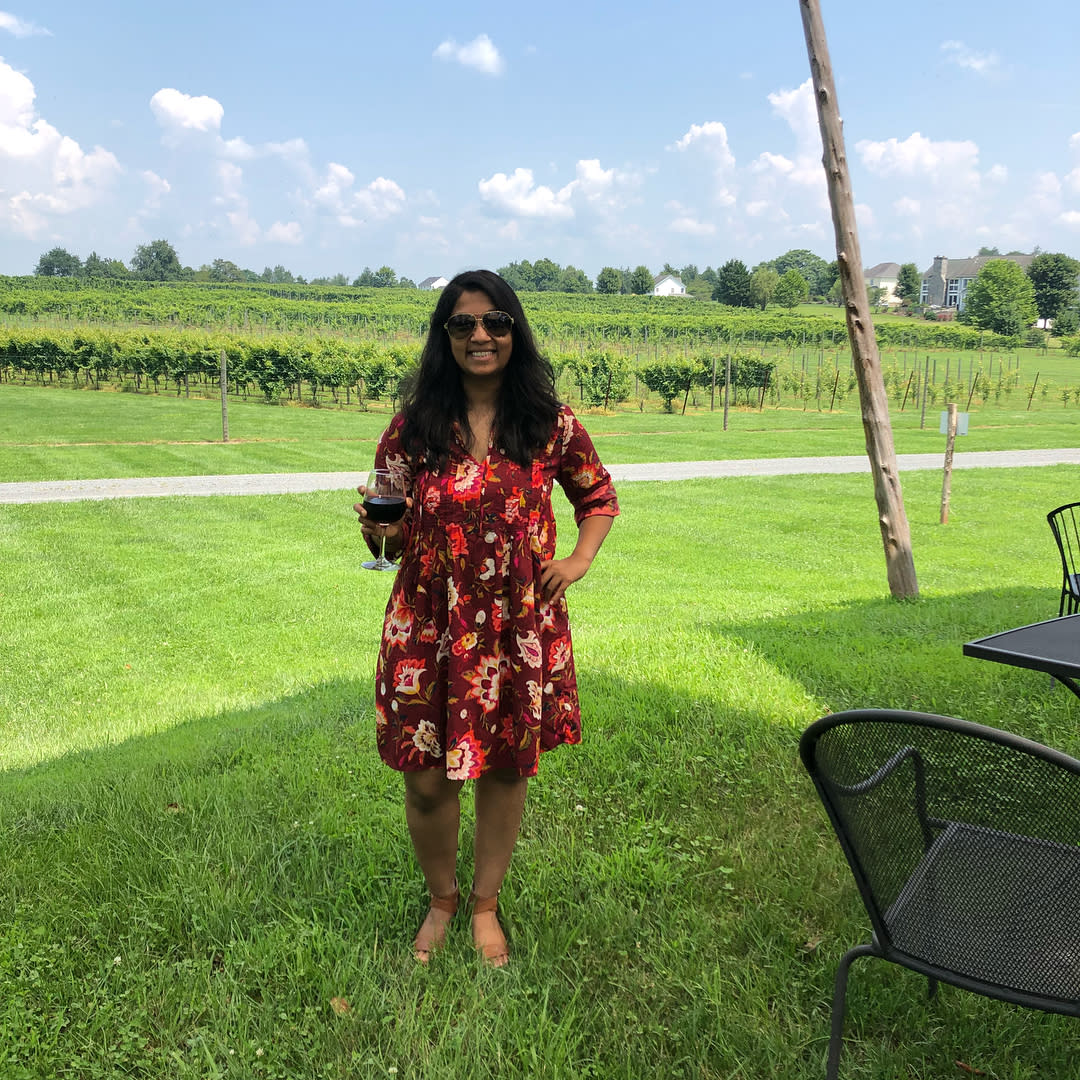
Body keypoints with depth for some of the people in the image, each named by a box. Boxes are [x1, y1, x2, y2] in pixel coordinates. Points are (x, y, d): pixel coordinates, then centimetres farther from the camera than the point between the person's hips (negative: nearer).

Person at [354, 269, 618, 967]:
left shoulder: (550, 423, -1)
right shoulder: (414, 426, -2)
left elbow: (600, 498, 15)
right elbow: (391, 538, 5)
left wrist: (580, 560, 0)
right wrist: (380, 533, -18)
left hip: (522, 628, 1)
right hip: (430, 627, 0)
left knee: (507, 769, 13)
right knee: (427, 779, 5)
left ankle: (486, 904, 38)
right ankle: (441, 899, 36)